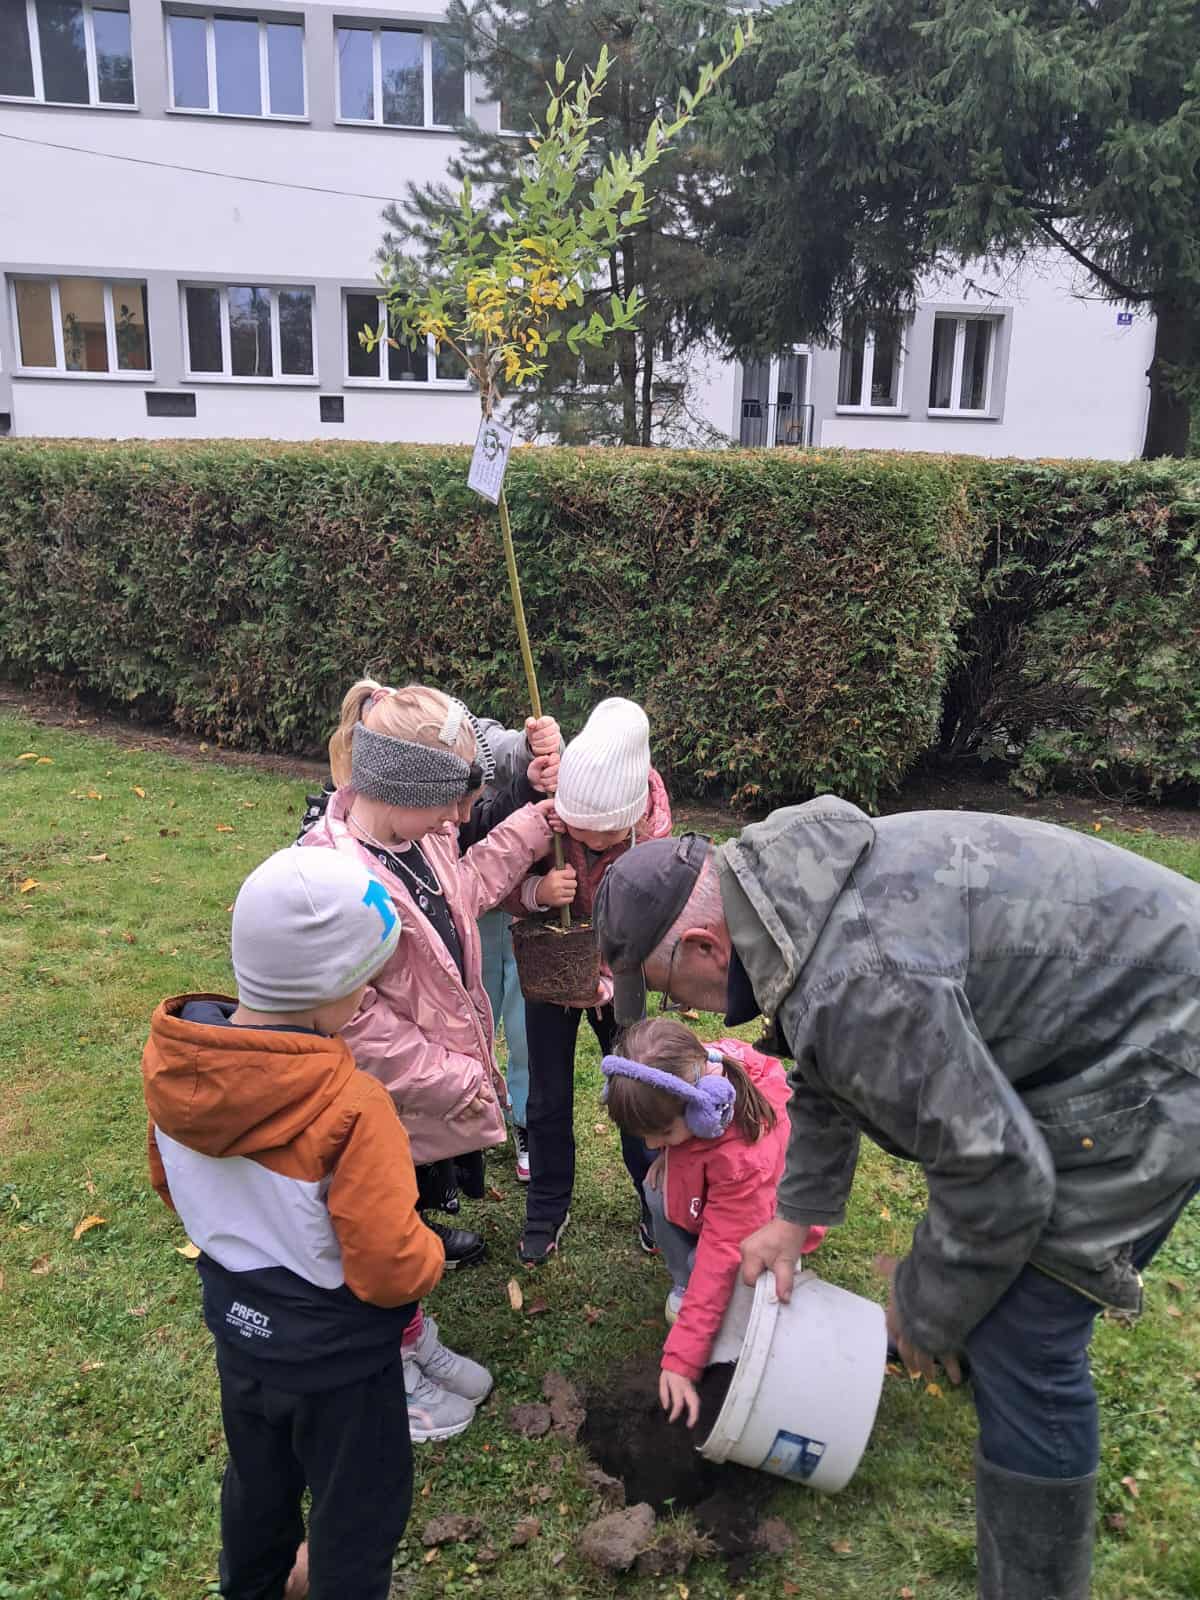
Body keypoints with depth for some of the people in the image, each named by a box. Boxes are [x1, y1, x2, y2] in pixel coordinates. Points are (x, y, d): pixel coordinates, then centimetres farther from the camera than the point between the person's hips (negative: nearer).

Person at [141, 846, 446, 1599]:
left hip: (237, 1323, 7)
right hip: (336, 1356, -7)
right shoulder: (352, 1108, -36)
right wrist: (432, 1253, -8)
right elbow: (392, 1271, -29)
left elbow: (170, 1184, 2)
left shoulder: (174, 1064, -16)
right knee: (357, 1512, 21)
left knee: (258, 1478, 33)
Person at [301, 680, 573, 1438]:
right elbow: (353, 1023, -29)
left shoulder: (418, 835, -7)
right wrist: (454, 1081, -21)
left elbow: (463, 888, 13)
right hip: (384, 1109, -8)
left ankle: (419, 1344, 52)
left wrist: (536, 823, 5)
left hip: (443, 1080, 8)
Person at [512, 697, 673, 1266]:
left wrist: (609, 980, -34)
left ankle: (655, 1202, 36)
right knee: (548, 1097, 10)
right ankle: (547, 1209, 32)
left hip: (616, 978, 0)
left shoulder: (654, 840, -28)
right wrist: (535, 890, -40)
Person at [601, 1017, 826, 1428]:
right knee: (659, 1188, -22)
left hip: (773, 1220, -6)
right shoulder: (693, 1068, -30)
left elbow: (721, 1257, -40)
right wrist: (667, 1151, -14)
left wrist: (681, 1361, -36)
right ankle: (685, 1287, 1)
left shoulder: (744, 1160, -45)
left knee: (706, 1267, -29)